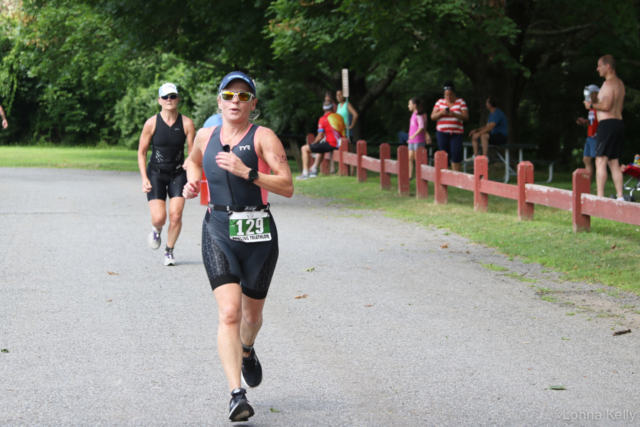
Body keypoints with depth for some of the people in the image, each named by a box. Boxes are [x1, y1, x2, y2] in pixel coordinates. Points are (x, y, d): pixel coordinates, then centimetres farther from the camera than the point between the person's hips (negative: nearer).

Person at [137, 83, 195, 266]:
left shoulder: (187, 124, -7)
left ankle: (169, 251, 14)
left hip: (178, 174, 1)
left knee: (176, 216, -8)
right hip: (156, 173, -1)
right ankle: (156, 230, 26)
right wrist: (144, 178, -9)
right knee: (159, 218, -12)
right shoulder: (152, 123, -8)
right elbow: (141, 152, 0)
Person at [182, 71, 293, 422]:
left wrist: (247, 172, -24)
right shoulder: (206, 136, 7)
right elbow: (193, 160, 31)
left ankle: (247, 352, 52)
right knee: (229, 312, -16)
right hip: (218, 232, 1)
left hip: (258, 234, -1)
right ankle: (237, 395, -20)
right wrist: (192, 183, 10)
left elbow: (287, 187, -14)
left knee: (252, 312, 16)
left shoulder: (263, 137, -5)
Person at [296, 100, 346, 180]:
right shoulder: (339, 117, 10)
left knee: (305, 149, -1)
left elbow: (320, 137, -11)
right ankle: (314, 170, 43)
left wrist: (313, 143, 10)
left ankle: (305, 173, -3)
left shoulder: (323, 119, -10)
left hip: (331, 145, -8)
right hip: (340, 145, 8)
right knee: (320, 148, 39)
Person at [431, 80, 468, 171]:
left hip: (456, 133, -2)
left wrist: (454, 114, -19)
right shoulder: (440, 102, 10)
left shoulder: (460, 102, 5)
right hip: (442, 133, 2)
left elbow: (466, 117, -2)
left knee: (456, 154, -13)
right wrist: (441, 113, -12)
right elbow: (433, 117, 8)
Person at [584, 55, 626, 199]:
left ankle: (600, 197, -16)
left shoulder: (608, 83, -11)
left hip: (607, 124, -10)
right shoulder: (620, 83, 19)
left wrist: (591, 105, -5)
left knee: (600, 161, -10)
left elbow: (606, 106, -21)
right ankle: (620, 197, 9)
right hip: (619, 122, 10)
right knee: (614, 163, 13)